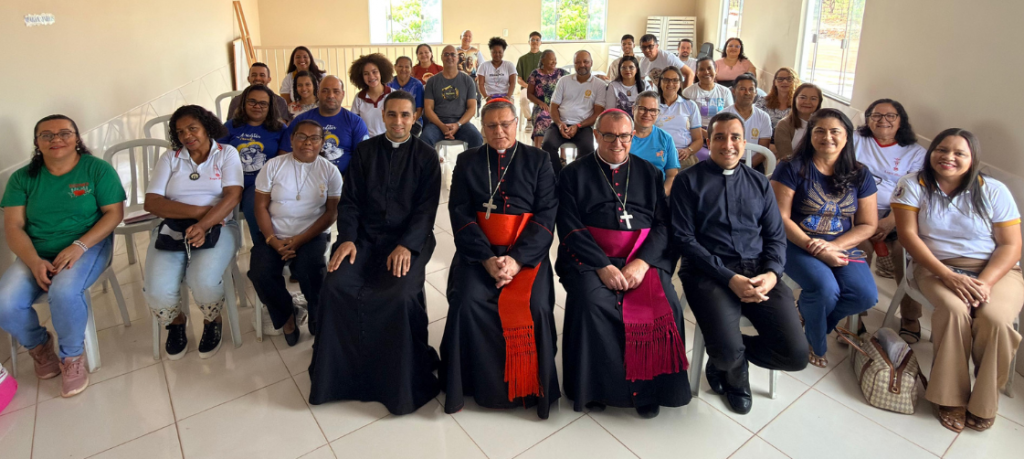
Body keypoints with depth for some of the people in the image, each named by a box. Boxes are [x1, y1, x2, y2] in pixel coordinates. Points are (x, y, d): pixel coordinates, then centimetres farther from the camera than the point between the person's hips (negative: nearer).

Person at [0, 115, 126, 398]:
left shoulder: (98, 169, -3)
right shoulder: (23, 178, 5)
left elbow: (114, 213, -7)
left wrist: (79, 246, -20)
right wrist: (35, 262, -17)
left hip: (88, 245, -3)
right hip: (36, 253, 4)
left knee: (64, 292, -33)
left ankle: (73, 356, -4)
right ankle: (39, 344, 14)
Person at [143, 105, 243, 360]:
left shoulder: (227, 153, 7)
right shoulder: (170, 158, 12)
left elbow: (233, 195, -8)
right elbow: (151, 202, 1)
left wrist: (204, 225, -22)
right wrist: (200, 210, -13)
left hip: (217, 227, -2)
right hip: (172, 228, 2)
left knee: (204, 282, -31)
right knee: (158, 291, -23)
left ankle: (212, 322, 4)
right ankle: (176, 322, 14)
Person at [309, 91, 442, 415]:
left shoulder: (426, 156, 5)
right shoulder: (365, 151, 12)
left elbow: (426, 208, -2)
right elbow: (349, 200, 9)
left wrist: (406, 245, -17)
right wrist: (347, 238, -8)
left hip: (409, 239, -3)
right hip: (365, 236, 3)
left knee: (401, 296, -29)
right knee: (335, 286, -23)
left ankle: (402, 382, -9)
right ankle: (339, 372, -5)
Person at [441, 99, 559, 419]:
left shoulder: (538, 160, 8)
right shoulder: (467, 162, 11)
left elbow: (546, 214, -1)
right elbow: (460, 213, 2)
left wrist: (517, 260, -15)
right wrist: (487, 259, -13)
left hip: (526, 250, -1)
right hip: (479, 249, 1)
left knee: (536, 306, -25)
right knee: (468, 302, -25)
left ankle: (531, 388, -3)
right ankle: (475, 384, -5)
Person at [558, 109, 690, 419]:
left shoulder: (649, 173, 16)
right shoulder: (575, 174, 9)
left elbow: (663, 224, 6)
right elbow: (570, 228, -2)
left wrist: (641, 263, -11)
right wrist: (603, 266, -15)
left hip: (644, 258, 2)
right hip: (590, 258, -2)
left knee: (666, 305, -24)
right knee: (591, 303, -30)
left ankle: (649, 386, -4)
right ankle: (593, 386, -10)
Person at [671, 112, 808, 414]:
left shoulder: (759, 183, 17)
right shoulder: (689, 181, 3)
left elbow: (775, 237, 14)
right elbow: (683, 238, -6)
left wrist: (772, 273, -9)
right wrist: (730, 278, -15)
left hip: (758, 272, 4)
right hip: (709, 272, -4)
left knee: (795, 354, -14)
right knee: (727, 353, -27)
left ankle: (732, 358, 17)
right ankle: (735, 369, 14)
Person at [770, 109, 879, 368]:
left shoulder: (860, 176, 8)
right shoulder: (792, 169, -4)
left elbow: (868, 225, 7)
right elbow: (781, 218, -10)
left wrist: (834, 246, -12)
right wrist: (815, 248, -19)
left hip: (842, 246, 4)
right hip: (797, 244, -4)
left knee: (866, 296, -21)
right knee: (826, 288, -30)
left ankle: (806, 313, 10)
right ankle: (815, 346, 3)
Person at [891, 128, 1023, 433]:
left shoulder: (993, 191, 1)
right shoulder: (913, 185, -1)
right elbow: (908, 234, -9)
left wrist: (985, 282, -20)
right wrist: (947, 276, -19)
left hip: (995, 271, 1)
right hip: (937, 267, -1)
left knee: (995, 320, -29)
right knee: (954, 310, -32)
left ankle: (984, 403, -7)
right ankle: (951, 398, -15)